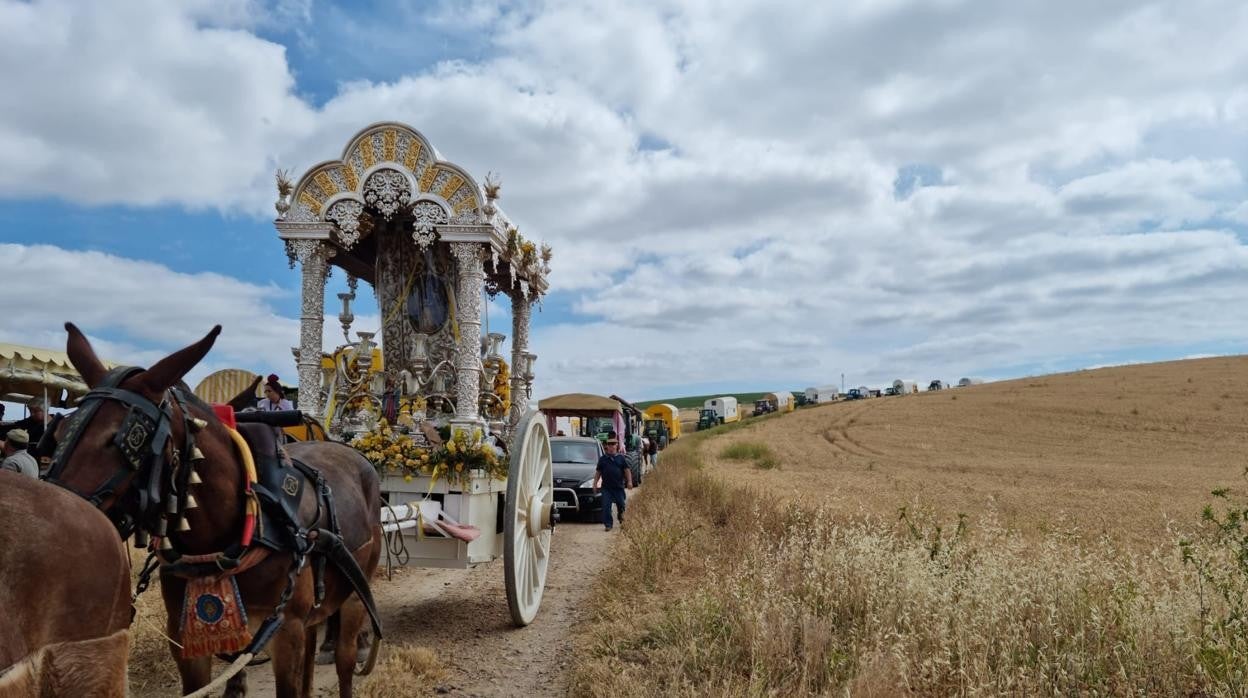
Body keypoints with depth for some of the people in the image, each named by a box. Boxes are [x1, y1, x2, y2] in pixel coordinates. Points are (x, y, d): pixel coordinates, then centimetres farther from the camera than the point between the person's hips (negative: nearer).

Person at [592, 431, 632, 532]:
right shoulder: (602, 459, 5)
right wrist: (595, 483, 3)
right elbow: (598, 472, 8)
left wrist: (629, 481, -6)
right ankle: (608, 524, 2)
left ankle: (622, 520, 36)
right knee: (606, 506, -5)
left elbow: (627, 470, 4)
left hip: (619, 486, 0)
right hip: (606, 487, 0)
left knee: (621, 505, 10)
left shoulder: (621, 458, 4)